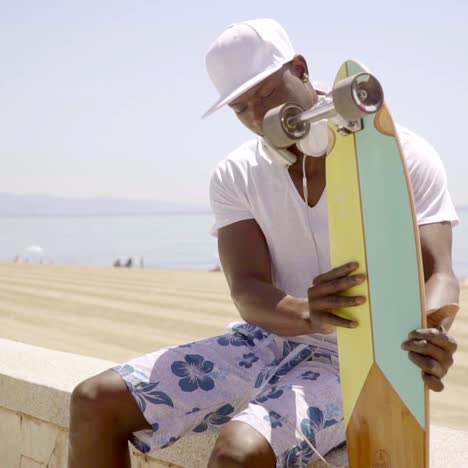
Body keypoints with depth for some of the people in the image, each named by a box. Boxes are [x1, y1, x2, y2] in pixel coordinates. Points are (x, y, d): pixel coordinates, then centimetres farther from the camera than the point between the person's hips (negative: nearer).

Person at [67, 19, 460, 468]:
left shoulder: (401, 156, -9)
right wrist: (308, 315, -37)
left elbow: (438, 276, -17)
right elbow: (248, 294, -12)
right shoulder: (235, 177, 0)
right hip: (264, 342, 5)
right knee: (94, 402, -8)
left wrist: (427, 337, -42)